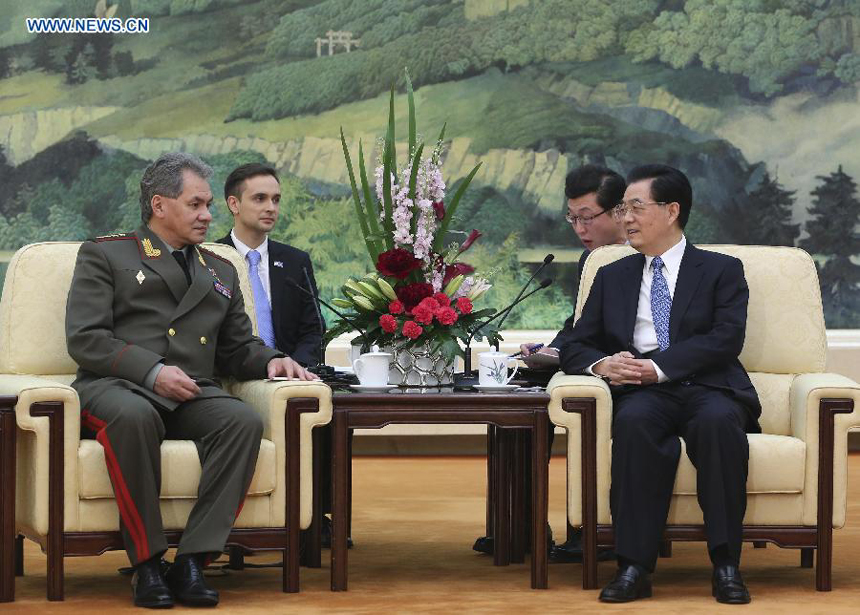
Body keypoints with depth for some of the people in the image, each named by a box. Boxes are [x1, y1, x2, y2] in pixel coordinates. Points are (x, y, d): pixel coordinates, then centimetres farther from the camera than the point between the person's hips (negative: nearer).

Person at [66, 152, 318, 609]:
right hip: (117, 387, -4)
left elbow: (238, 347, 28)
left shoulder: (221, 272, 28)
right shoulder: (104, 255, 12)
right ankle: (146, 563, -29)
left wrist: (271, 360, 3)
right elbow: (84, 338, -1)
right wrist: (152, 371, -15)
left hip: (193, 394, 4)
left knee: (245, 421, -30)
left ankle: (192, 561, -31)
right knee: (134, 416, -41)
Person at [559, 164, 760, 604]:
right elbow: (575, 346, 17)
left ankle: (725, 564, -34)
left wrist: (659, 366, -15)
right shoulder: (612, 277, 24)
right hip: (642, 393, 2)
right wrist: (601, 364, -8)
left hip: (708, 388, -1)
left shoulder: (721, 270, 13)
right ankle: (634, 567, -38)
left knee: (718, 420, -37)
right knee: (634, 422, -35)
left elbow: (726, 339, -3)